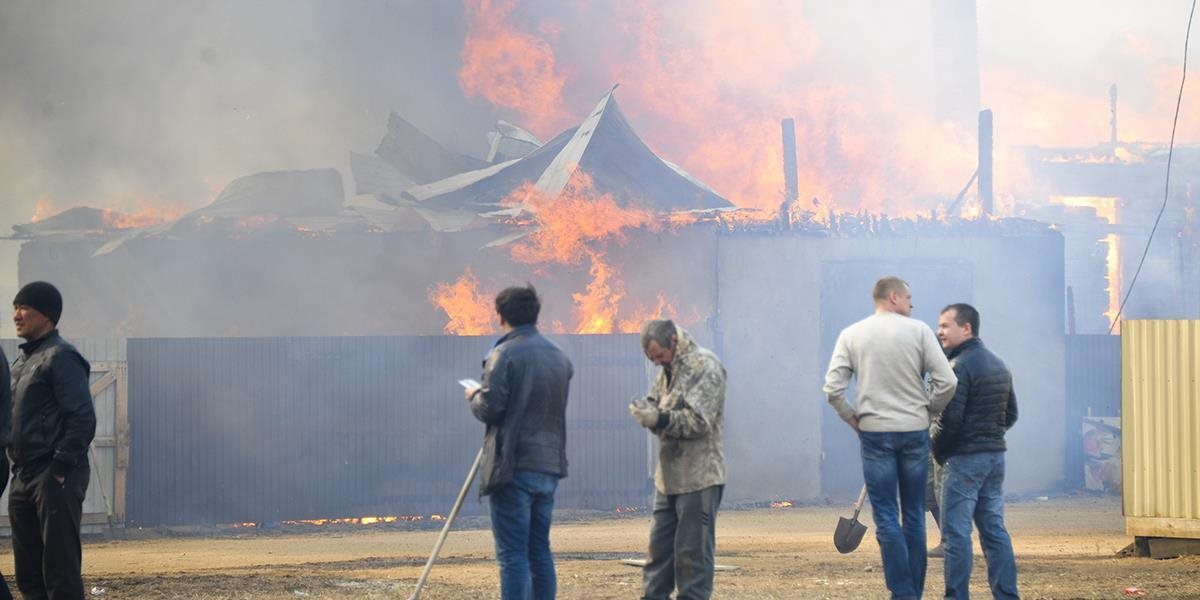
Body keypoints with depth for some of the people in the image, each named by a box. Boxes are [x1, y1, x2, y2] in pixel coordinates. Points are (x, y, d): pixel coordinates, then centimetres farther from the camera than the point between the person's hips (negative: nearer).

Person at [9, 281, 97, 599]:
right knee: (28, 573, 10)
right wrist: (20, 470, 13)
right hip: (24, 477, 9)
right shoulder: (23, 360, 19)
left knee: (61, 572, -8)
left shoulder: (60, 357, -9)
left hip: (56, 479, -9)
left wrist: (60, 469, -19)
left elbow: (82, 419, -17)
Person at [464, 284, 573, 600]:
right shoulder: (559, 356, 12)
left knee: (512, 554, -6)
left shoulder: (505, 355, -11)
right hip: (550, 466, 7)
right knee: (540, 550, 14)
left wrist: (474, 396, 7)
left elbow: (489, 408, -15)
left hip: (513, 467, -7)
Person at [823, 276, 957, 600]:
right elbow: (946, 382, -8)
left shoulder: (852, 335, 0)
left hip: (875, 432, 0)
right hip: (915, 432, 1)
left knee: (887, 518, 1)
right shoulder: (919, 331, -2)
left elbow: (833, 389, -7)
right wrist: (927, 412, 8)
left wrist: (853, 419, 7)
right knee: (914, 517, 10)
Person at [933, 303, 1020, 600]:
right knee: (994, 529, 10)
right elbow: (1011, 414, 20)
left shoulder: (960, 366, -14)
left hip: (964, 459, -8)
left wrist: (938, 452, -5)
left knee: (956, 533, -5)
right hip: (996, 456, 9)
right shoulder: (999, 365, 14)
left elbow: (950, 419, -19)